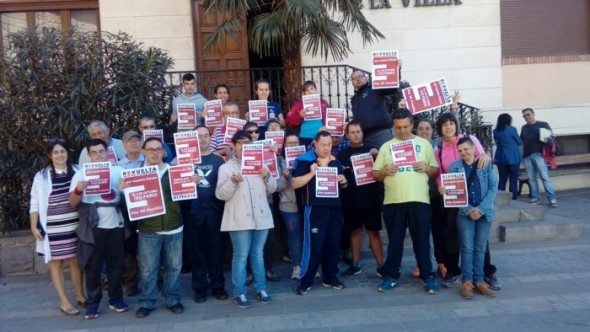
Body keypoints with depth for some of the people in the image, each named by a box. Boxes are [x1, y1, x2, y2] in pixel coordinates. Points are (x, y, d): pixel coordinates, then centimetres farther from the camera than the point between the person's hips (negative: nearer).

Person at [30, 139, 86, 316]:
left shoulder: (77, 172, 2)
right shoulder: (41, 177, -1)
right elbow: (35, 204, 0)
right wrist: (34, 227, -4)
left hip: (74, 225, 1)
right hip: (52, 228, -1)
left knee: (75, 260, 11)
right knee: (56, 263, 5)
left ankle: (80, 295, 25)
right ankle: (64, 302, 13)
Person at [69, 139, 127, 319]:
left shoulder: (118, 171, 5)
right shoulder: (81, 174, 2)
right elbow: (73, 203, 0)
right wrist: (78, 190, -20)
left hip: (116, 225, 2)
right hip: (93, 227, -1)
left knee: (116, 263, 10)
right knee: (93, 265, 4)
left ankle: (116, 298, 23)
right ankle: (92, 302, 15)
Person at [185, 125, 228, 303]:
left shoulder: (218, 160, 9)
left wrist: (224, 207, -7)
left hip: (214, 210, 0)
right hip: (193, 210, 0)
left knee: (216, 249, 6)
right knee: (196, 250, 6)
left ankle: (218, 286, 18)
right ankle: (199, 288, 17)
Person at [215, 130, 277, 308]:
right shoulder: (226, 167, 1)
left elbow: (272, 189, 11)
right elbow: (220, 195, -6)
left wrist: (267, 176, -8)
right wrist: (233, 181, -21)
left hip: (261, 216, 4)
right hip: (240, 219, -3)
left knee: (258, 254, 12)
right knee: (241, 256, -1)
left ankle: (261, 289, 21)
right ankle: (239, 293, 8)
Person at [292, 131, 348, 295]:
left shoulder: (336, 161, 12)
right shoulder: (305, 160, -6)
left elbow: (342, 183, 24)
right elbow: (294, 183, -11)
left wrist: (343, 181, 1)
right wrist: (311, 173, -22)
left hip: (335, 208, 6)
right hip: (315, 209, -6)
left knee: (333, 244, 11)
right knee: (313, 246, -4)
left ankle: (330, 278, 24)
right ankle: (305, 281, 6)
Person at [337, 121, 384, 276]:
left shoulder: (371, 150, 7)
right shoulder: (342, 154, 10)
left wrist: (378, 156, -12)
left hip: (370, 198, -1)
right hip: (351, 199, 2)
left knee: (373, 232, 1)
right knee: (354, 231, 8)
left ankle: (380, 264, 6)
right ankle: (355, 264, 17)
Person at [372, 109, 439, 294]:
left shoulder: (424, 144, 9)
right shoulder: (386, 147, 10)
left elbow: (436, 170, 11)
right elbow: (375, 174, 8)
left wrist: (427, 168, -10)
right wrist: (385, 171, -12)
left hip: (419, 200, -1)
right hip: (392, 201, 1)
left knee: (422, 240, 4)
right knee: (394, 240, 9)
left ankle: (428, 276, 14)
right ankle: (391, 275, 19)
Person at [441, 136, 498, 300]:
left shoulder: (486, 164, 3)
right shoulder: (454, 167, 1)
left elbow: (493, 187, -1)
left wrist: (481, 209, -12)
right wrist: (469, 210, -14)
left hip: (485, 212, 1)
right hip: (465, 213, -1)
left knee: (480, 248, 8)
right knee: (467, 247, 1)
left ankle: (479, 280, 17)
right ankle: (467, 281, 9)